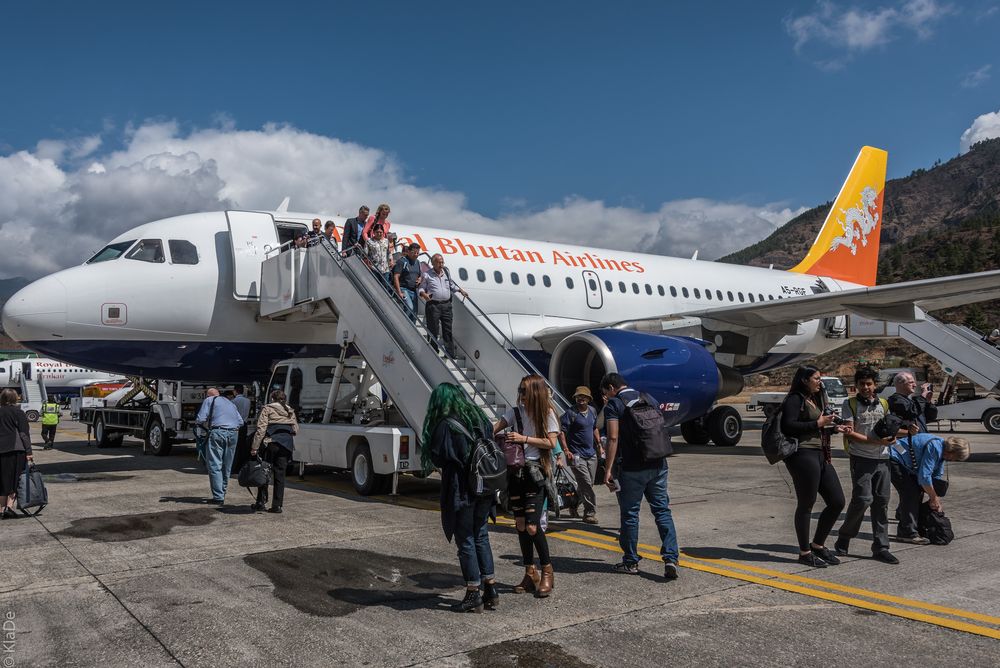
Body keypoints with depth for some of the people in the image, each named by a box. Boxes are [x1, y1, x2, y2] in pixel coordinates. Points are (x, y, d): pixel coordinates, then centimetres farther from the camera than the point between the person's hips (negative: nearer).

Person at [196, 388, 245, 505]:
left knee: (215, 465, -4)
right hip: (233, 434, 6)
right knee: (226, 467, 14)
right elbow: (240, 422, 22)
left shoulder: (209, 400, 11)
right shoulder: (230, 402, 27)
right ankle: (222, 494, 21)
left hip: (218, 433, -6)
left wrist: (206, 425, 19)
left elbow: (200, 419, 0)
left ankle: (218, 497, -10)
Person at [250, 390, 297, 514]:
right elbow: (296, 430, 14)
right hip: (287, 444, 4)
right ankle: (277, 505, 5)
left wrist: (254, 448, -7)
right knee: (280, 475, 6)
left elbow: (261, 429, -6)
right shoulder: (290, 411, 16)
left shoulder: (267, 409, 1)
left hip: (272, 442, -4)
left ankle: (261, 502, 3)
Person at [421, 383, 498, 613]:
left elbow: (437, 458, -11)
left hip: (461, 490, -6)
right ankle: (490, 590, 20)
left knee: (465, 540, 4)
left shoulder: (445, 425, -13)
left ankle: (473, 595, 10)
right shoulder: (480, 419, 6)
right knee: (481, 536, 17)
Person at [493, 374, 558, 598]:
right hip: (515, 470, 4)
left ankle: (547, 572, 9)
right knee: (520, 525, 8)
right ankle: (530, 574, 21)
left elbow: (551, 443, -8)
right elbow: (493, 428, -4)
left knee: (532, 526, -11)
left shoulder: (546, 414, -1)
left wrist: (524, 439, -15)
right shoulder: (514, 412, 7)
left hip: (535, 472, -4)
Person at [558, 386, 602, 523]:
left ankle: (573, 506, 32)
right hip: (577, 455, -7)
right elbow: (561, 432, -15)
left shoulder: (592, 411, 10)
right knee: (586, 484, -10)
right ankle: (590, 513, -2)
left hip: (591, 454, 7)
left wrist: (599, 445, 19)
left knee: (587, 484, 14)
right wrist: (566, 450, -23)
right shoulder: (571, 413, -12)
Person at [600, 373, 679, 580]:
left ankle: (631, 562, 15)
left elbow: (613, 438, -14)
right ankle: (671, 558, -3)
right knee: (662, 510, 8)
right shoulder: (649, 399, 13)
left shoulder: (614, 405, -6)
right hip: (658, 465, 5)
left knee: (630, 514, 6)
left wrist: (609, 469, -13)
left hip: (631, 469, -5)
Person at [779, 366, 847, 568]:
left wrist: (834, 428, 12)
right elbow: (788, 426, -19)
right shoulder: (795, 400, -7)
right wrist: (818, 423, -15)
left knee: (837, 502, 9)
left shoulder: (816, 400, 22)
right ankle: (805, 552, 11)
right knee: (806, 505, -1)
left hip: (821, 455, 9)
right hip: (803, 455, -9)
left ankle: (818, 545, 23)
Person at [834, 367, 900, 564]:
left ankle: (881, 548, 10)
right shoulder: (850, 404, 0)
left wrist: (891, 436, -2)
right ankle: (843, 539, 7)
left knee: (881, 501, 3)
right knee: (863, 499, -12)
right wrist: (875, 441, -17)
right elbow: (849, 433, -8)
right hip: (861, 459, -5)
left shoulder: (884, 404, 15)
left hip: (882, 459, 5)